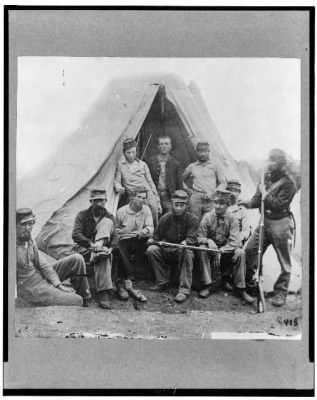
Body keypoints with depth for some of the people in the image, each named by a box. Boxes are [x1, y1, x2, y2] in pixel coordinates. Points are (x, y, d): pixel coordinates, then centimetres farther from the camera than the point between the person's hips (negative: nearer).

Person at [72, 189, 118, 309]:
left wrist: (110, 248, -24)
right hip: (84, 249, -3)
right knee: (104, 258, -36)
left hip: (102, 248, 3)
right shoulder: (82, 215, 3)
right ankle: (105, 292, -38)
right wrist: (91, 244, -29)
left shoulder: (109, 218, 10)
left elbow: (115, 237, 0)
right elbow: (76, 235, -12)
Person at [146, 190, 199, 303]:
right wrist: (152, 240, -18)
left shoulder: (192, 219, -7)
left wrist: (185, 242, -39)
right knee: (152, 250, -23)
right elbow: (157, 237, 5)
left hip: (183, 249, -3)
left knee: (187, 252, -37)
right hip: (167, 250, 3)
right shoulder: (165, 218, 0)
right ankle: (162, 282, -10)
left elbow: (191, 238, -16)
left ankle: (184, 290, -34)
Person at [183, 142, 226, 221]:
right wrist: (188, 189, 13)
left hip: (210, 199, -1)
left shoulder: (215, 166, 9)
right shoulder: (192, 167, 14)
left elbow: (223, 183, 7)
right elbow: (181, 179, 25)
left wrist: (213, 193, -5)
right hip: (195, 198, 1)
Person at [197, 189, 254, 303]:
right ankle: (208, 285, -22)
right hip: (210, 248, 0)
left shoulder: (232, 220, -7)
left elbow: (235, 242, -15)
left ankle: (240, 288, -17)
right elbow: (200, 237, -7)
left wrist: (221, 250, -31)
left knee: (240, 252, -28)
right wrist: (209, 241, -30)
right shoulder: (207, 217, -6)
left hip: (227, 250, 0)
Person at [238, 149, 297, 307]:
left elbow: (279, 205, -22)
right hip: (265, 221, 6)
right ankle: (249, 284, 22)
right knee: (250, 250, 4)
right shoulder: (267, 177, 6)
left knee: (284, 261, 3)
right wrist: (248, 203, -12)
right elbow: (258, 198, 7)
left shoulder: (288, 183, -13)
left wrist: (265, 195, -16)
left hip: (280, 224, -6)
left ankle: (280, 293, 16)